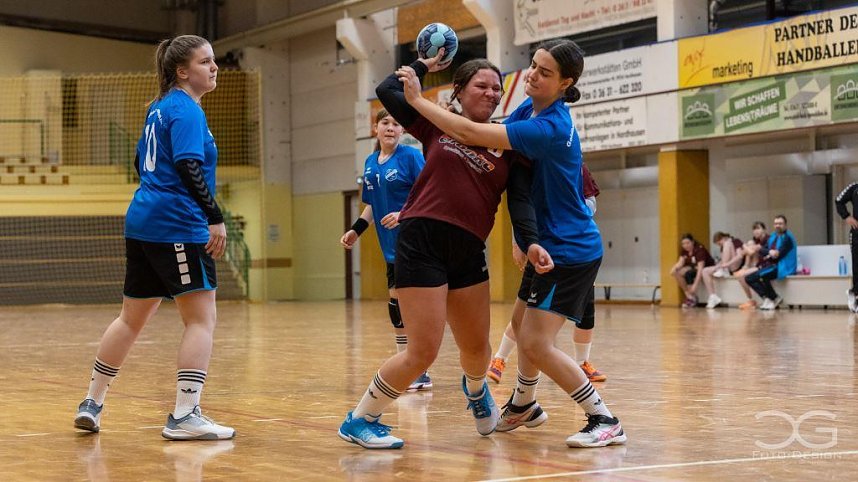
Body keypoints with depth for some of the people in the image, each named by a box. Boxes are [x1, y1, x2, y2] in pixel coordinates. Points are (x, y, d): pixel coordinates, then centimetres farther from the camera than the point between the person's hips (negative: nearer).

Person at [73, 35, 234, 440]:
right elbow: (188, 167, -22)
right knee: (202, 317, -6)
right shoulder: (186, 109, -10)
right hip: (178, 226, -10)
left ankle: (92, 404, 23)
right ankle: (185, 415, -10)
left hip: (143, 223, 10)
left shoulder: (159, 108, 18)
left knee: (132, 318, 16)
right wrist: (215, 218, -25)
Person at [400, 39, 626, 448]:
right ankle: (523, 406, 42)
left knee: (536, 344, -12)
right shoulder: (528, 108, 3)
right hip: (546, 246, 9)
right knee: (524, 329, 21)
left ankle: (605, 421, -4)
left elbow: (471, 133, -31)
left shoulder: (550, 128, -26)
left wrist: (418, 99, -24)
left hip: (569, 252, -9)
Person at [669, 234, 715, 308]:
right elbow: (681, 262, -5)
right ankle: (688, 295, -11)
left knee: (688, 274, -34)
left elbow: (700, 269, -33)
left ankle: (693, 298, -21)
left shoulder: (699, 250, -26)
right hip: (694, 267, 7)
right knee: (676, 272, -18)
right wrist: (674, 268, -29)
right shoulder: (684, 250, -5)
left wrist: (695, 285, -40)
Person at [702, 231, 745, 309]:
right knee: (705, 271, -8)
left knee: (728, 244, -22)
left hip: (736, 267, -8)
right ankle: (713, 297, -17)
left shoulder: (736, 242, -6)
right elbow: (723, 261, 12)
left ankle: (723, 271, -24)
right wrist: (716, 267, -9)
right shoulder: (723, 247, 17)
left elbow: (740, 256, -21)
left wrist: (727, 264, -31)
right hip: (726, 270, 8)